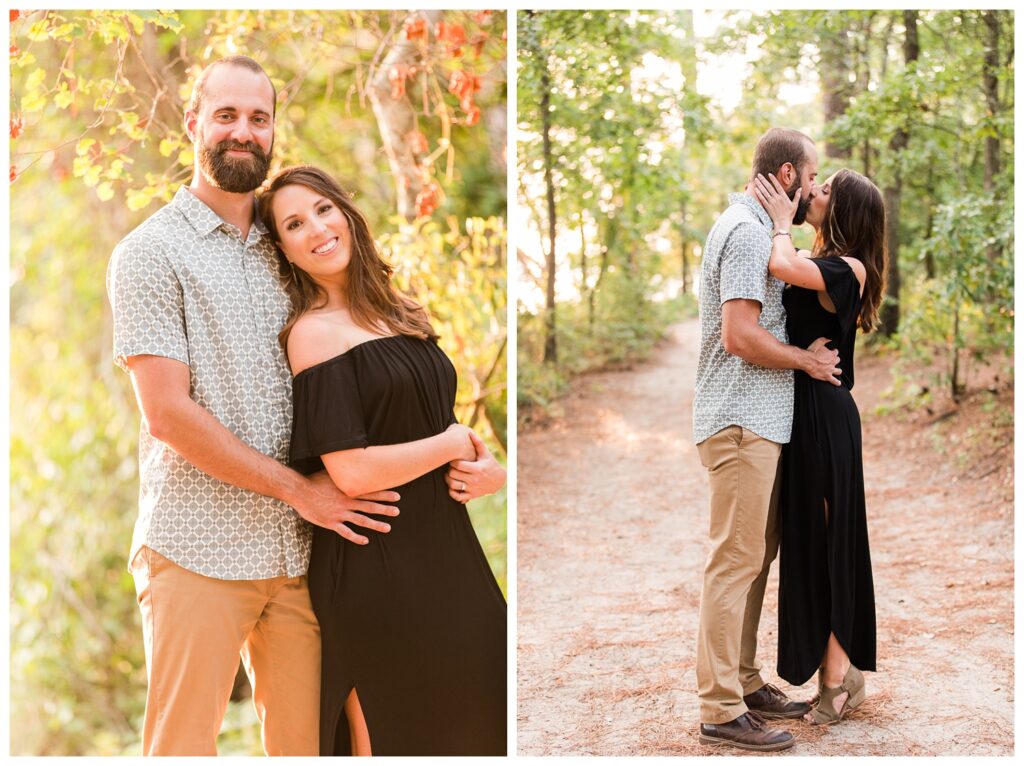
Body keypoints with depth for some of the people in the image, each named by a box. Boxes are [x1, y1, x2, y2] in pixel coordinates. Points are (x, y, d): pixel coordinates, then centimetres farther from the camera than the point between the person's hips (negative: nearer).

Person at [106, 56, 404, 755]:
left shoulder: (283, 252, 16)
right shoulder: (152, 251, -2)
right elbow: (169, 413, -10)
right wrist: (300, 489, -10)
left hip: (297, 551, 5)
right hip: (198, 555, -5)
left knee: (304, 741, 8)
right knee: (182, 746, 1)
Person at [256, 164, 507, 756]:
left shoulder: (399, 313, 10)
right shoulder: (313, 332, -12)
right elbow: (352, 472, -21)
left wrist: (490, 472, -4)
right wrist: (453, 445, -7)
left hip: (443, 549, 7)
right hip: (373, 570, -7)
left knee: (470, 726, 14)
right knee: (391, 736, 6)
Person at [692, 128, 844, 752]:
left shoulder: (755, 228, 19)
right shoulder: (747, 232, -13)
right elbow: (741, 335, -22)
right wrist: (808, 359, -10)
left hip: (760, 423, 11)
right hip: (742, 424, -11)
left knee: (756, 558, 15)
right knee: (736, 561, -8)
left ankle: (745, 683, 24)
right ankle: (721, 711, -4)